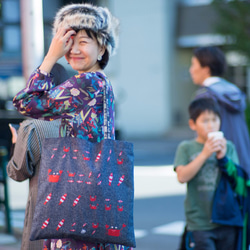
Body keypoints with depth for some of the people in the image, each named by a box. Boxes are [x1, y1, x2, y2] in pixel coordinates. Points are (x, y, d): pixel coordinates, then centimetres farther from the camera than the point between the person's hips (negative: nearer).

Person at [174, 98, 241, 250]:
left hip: (227, 221, 3)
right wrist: (204, 154, -17)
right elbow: (182, 177, -13)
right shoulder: (186, 148, 1)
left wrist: (223, 158, -14)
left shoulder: (228, 147, 6)